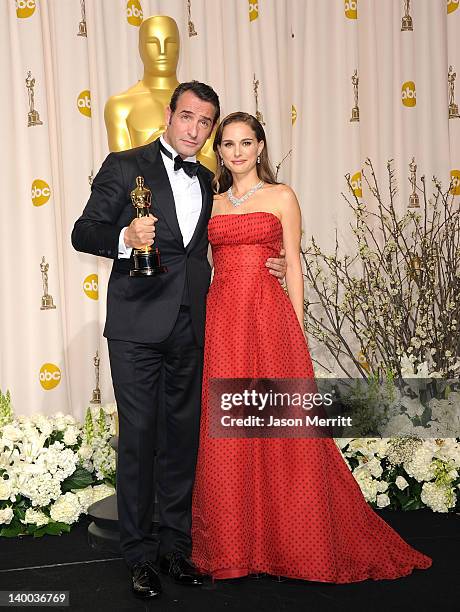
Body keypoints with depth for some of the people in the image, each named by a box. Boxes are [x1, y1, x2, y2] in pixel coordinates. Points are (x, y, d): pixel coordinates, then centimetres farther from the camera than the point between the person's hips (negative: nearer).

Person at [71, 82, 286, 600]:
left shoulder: (206, 182, 17)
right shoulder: (125, 166, 0)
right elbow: (84, 232, -4)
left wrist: (262, 267, 12)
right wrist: (125, 238, -25)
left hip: (190, 328, 5)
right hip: (138, 325, -5)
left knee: (182, 437, 9)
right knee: (138, 437, 0)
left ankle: (175, 544, 22)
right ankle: (139, 553, 12)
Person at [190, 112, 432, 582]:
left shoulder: (281, 197, 6)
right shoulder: (211, 203, 15)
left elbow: (293, 265, 3)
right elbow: (207, 265, 15)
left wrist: (296, 327, -4)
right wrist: (203, 324, 5)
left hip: (269, 315, -3)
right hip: (221, 318, 3)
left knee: (281, 429, -1)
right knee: (224, 432, 3)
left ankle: (292, 542, 14)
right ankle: (232, 545, 15)